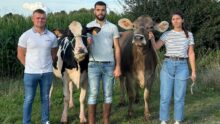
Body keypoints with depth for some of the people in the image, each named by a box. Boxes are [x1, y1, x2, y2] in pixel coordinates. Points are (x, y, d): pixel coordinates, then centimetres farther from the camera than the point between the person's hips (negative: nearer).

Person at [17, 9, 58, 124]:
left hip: (47, 73, 2)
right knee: (28, 99, 5)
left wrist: (46, 64, 8)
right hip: (30, 73, -2)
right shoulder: (26, 36, -6)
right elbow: (20, 54, 1)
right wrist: (30, 66, 2)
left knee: (45, 98, 12)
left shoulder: (51, 36, 1)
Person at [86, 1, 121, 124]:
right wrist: (87, 42, -21)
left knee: (108, 94, 6)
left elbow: (117, 48, 5)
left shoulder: (113, 27, 6)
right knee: (93, 94, -2)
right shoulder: (89, 26, 6)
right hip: (93, 64, -1)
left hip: (109, 64, 1)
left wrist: (118, 66, -4)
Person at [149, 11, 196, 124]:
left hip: (182, 67, 0)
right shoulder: (166, 34, 4)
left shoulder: (189, 35, 6)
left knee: (179, 96, 3)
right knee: (165, 96, -1)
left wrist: (193, 71, 3)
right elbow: (156, 47, -9)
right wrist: (152, 38, -30)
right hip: (167, 66, 0)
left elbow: (191, 54, 6)